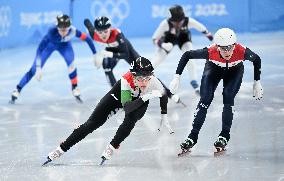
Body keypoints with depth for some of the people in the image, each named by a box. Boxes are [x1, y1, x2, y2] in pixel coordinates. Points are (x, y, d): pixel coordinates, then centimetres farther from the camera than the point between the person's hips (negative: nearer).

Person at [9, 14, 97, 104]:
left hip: (64, 45, 2)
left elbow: (87, 38, -26)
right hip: (49, 44, -2)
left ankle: (75, 90, -4)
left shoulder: (73, 31, -39)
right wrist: (38, 68, -49)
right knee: (34, 69, -5)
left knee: (71, 64, -24)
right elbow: (40, 48, -43)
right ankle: (16, 91, 7)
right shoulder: (52, 32, -43)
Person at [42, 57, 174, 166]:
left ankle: (111, 147, -11)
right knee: (92, 123, -5)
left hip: (142, 99, 1)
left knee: (130, 119, -32)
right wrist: (147, 97, -60)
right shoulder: (126, 80, -42)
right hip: (120, 94, -1)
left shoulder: (153, 81, -35)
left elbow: (164, 95, -12)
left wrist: (164, 116, -13)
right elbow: (127, 107, -50)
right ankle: (61, 149, 0)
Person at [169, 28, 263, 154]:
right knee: (205, 100, -11)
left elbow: (256, 59, -16)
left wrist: (257, 83, -11)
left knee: (228, 99, -17)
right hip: (214, 68, 0)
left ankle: (224, 136, -1)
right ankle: (193, 137, -1)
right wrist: (177, 77, -27)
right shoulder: (210, 52, -40)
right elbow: (187, 55, -26)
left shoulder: (242, 52, -39)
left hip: (234, 70, 0)